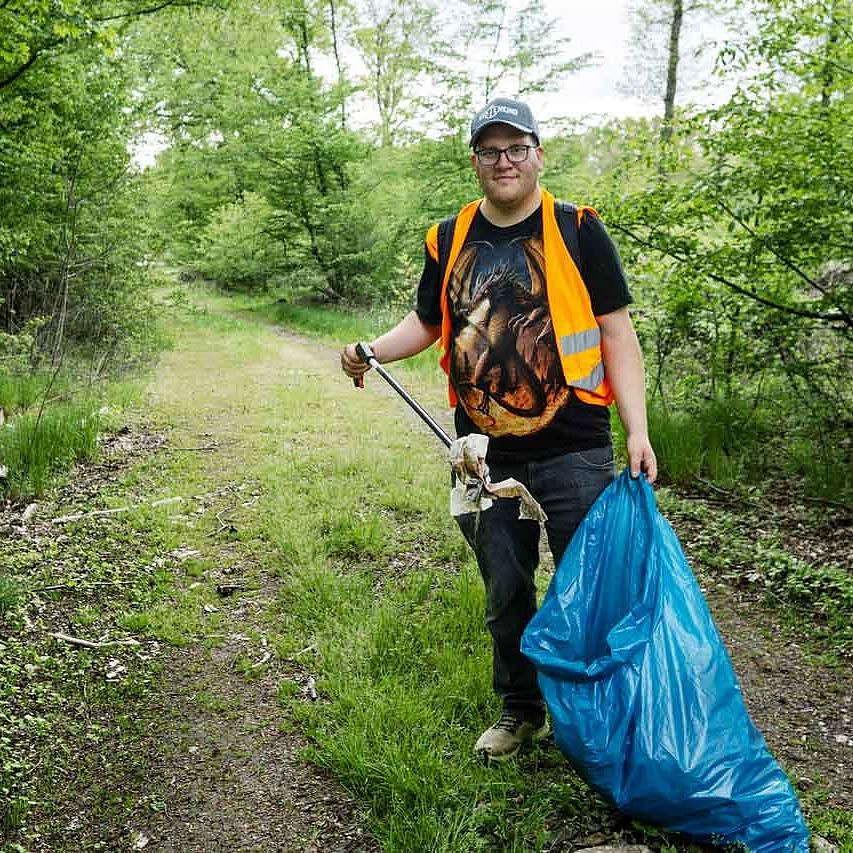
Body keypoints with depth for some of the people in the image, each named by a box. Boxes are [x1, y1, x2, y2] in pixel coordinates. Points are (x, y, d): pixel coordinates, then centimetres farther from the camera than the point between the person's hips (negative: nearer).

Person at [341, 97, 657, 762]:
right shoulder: (451, 240, 8)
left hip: (573, 451, -3)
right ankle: (521, 711, 35)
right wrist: (372, 351, -3)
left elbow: (617, 334, -3)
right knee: (506, 592, 15)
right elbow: (426, 322, 17)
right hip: (488, 455, 4)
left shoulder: (577, 230, -2)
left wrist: (637, 430, -11)